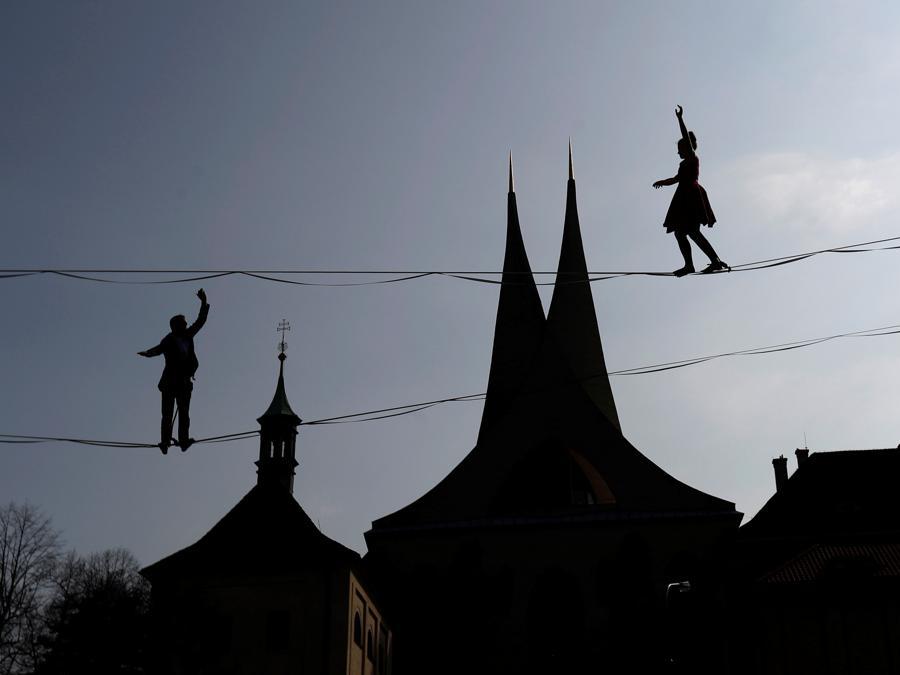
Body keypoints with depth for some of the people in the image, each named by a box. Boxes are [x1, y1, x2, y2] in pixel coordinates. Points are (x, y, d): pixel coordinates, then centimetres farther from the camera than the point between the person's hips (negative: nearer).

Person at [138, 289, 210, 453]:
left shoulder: (187, 335, 9)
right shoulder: (169, 340, -7)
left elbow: (200, 321, 15)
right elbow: (159, 349, -24)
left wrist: (204, 303, 11)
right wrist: (147, 353, -45)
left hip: (184, 382, 5)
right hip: (170, 383, -5)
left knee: (184, 413, -5)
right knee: (167, 414, -3)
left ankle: (183, 441, -10)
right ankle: (165, 443, -2)